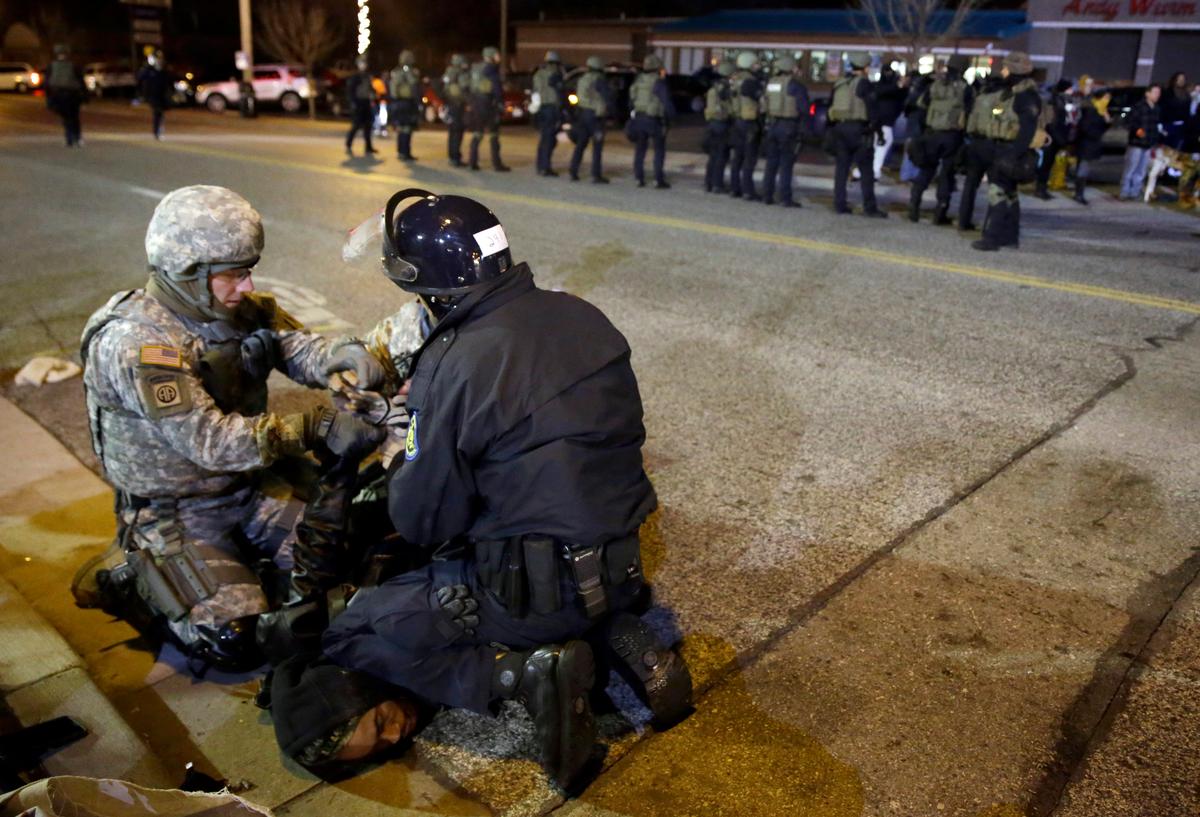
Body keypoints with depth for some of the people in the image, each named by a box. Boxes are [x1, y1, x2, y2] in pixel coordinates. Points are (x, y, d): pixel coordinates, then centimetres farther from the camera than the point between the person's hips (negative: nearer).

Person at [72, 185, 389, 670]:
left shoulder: (239, 309, -2)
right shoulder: (136, 342, -25)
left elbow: (298, 347, -13)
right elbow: (211, 441, -32)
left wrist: (344, 353, -37)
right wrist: (318, 429, -38)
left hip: (248, 486, 7)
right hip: (174, 510, -6)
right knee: (236, 643, -16)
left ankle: (238, 559, 18)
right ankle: (125, 578, 9)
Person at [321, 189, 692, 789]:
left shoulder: (452, 367, -21)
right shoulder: (586, 318, -3)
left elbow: (421, 523, -12)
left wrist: (405, 463, 9)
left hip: (534, 591, -6)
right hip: (621, 566, 7)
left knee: (347, 637, 7)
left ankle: (524, 672, -11)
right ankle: (616, 630, 11)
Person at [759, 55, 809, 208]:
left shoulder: (770, 83, 8)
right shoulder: (795, 85, -8)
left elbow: (763, 104, 11)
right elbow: (804, 108, -12)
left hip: (772, 125, 5)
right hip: (788, 127, -5)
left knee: (771, 162, 11)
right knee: (786, 164, -2)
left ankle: (767, 196, 13)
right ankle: (785, 198, -3)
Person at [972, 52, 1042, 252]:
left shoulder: (1027, 96, -15)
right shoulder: (1009, 93, 16)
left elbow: (1028, 128, -23)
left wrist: (1014, 153, -30)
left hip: (1012, 149, -10)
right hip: (1002, 148, 10)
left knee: (998, 192, -12)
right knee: (1009, 193, 15)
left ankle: (992, 237, -12)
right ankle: (1010, 236, 23)